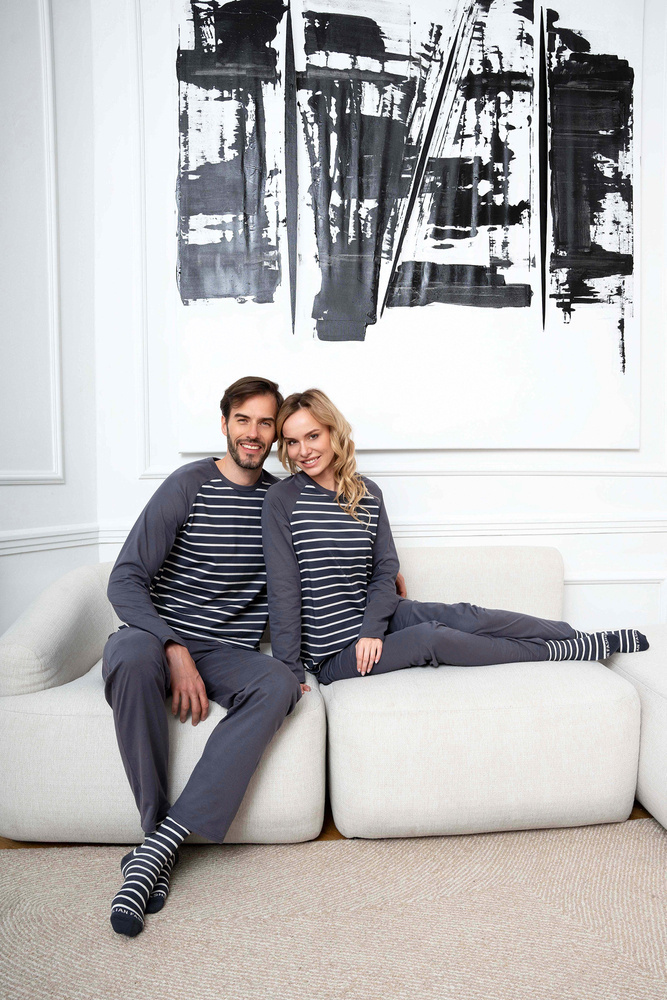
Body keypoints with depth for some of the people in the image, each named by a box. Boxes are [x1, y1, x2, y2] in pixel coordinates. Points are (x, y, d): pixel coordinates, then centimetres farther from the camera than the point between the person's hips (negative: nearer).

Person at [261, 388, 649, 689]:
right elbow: (283, 587, -16)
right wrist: (289, 670, -16)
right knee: (429, 638, -21)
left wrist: (371, 629, -12)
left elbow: (385, 571, 3)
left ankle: (592, 639, 3)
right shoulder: (282, 499, -13)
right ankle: (569, 651, -8)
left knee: (469, 617, -11)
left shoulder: (367, 493, 0)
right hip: (332, 649, -4)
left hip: (372, 616, 4)